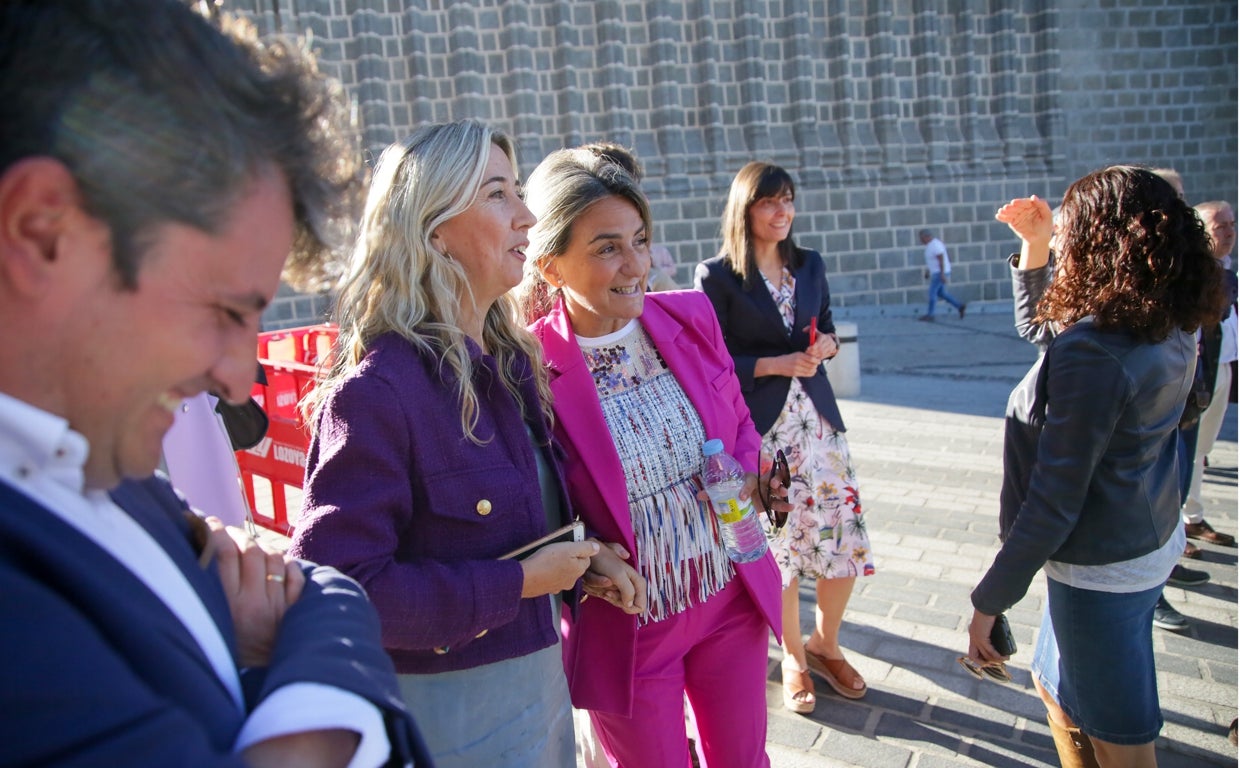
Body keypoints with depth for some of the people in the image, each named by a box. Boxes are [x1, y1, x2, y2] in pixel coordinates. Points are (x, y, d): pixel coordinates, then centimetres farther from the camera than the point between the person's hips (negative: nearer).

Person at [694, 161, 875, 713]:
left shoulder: (810, 265, 10)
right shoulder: (717, 276, -7)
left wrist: (827, 346, -3)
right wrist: (775, 364, -17)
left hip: (817, 418, 5)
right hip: (760, 427, -5)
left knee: (844, 539, 6)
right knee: (777, 546, 5)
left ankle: (825, 643, 31)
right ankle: (794, 657, 28)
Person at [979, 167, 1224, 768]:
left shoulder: (1093, 352, -28)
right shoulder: (1167, 333, 0)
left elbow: (1054, 501, -26)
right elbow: (1041, 328, 20)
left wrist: (990, 600, -18)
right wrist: (1033, 246, 11)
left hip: (1103, 570, -9)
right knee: (1056, 687, 26)